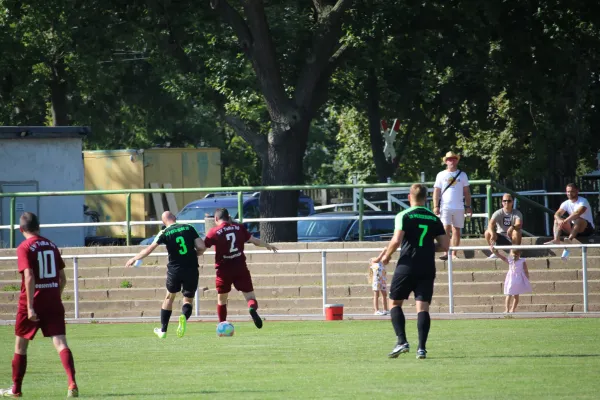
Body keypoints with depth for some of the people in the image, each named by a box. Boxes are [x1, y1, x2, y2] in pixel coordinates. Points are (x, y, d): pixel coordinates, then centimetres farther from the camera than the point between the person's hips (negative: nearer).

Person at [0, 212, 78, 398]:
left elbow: (29, 277, -18)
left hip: (32, 301, -4)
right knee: (60, 342, -6)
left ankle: (16, 389, 22)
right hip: (54, 302, 4)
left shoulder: (24, 248, -7)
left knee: (20, 345, 13)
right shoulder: (52, 245, 10)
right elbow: (62, 278, 12)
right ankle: (72, 384, -26)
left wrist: (30, 306, -19)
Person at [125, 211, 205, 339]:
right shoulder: (189, 228, 1)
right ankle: (184, 317, -23)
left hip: (174, 270, 0)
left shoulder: (164, 233, -2)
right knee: (188, 300, 12)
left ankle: (163, 330, 26)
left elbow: (149, 250, -2)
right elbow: (202, 247, -4)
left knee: (169, 297, 21)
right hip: (191, 270, 0)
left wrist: (134, 259, 13)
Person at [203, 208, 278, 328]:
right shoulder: (239, 228, 6)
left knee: (221, 299, 16)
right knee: (250, 296, 1)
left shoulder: (214, 232, -2)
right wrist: (268, 245, 30)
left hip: (223, 269, -1)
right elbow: (255, 241, 12)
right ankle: (252, 308, -32)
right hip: (240, 267, 1)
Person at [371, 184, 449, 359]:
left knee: (395, 303, 11)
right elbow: (444, 246, 8)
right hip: (427, 268, 3)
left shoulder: (404, 216, -3)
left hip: (407, 265, -3)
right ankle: (421, 348, -10)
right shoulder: (434, 219, 10)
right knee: (422, 307, 0)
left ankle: (402, 341, -3)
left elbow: (396, 240, -15)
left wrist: (386, 256, 1)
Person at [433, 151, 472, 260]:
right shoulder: (441, 175, 6)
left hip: (459, 207, 2)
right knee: (446, 229, -13)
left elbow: (467, 192, 11)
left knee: (456, 230, 3)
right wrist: (436, 206, -7)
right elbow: (436, 192, 3)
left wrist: (468, 206, 5)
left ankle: (454, 254, 6)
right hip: (445, 207, -2)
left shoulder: (462, 175, 10)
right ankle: (446, 253, -16)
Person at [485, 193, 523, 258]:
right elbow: (490, 224, -22)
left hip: (511, 238, -2)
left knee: (516, 232, -35)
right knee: (487, 233, -24)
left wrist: (512, 227, -51)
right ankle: (494, 253, -6)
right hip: (500, 238, 2)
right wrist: (492, 233, -45)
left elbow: (519, 224, -27)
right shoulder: (498, 213, -5)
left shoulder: (517, 213, -6)